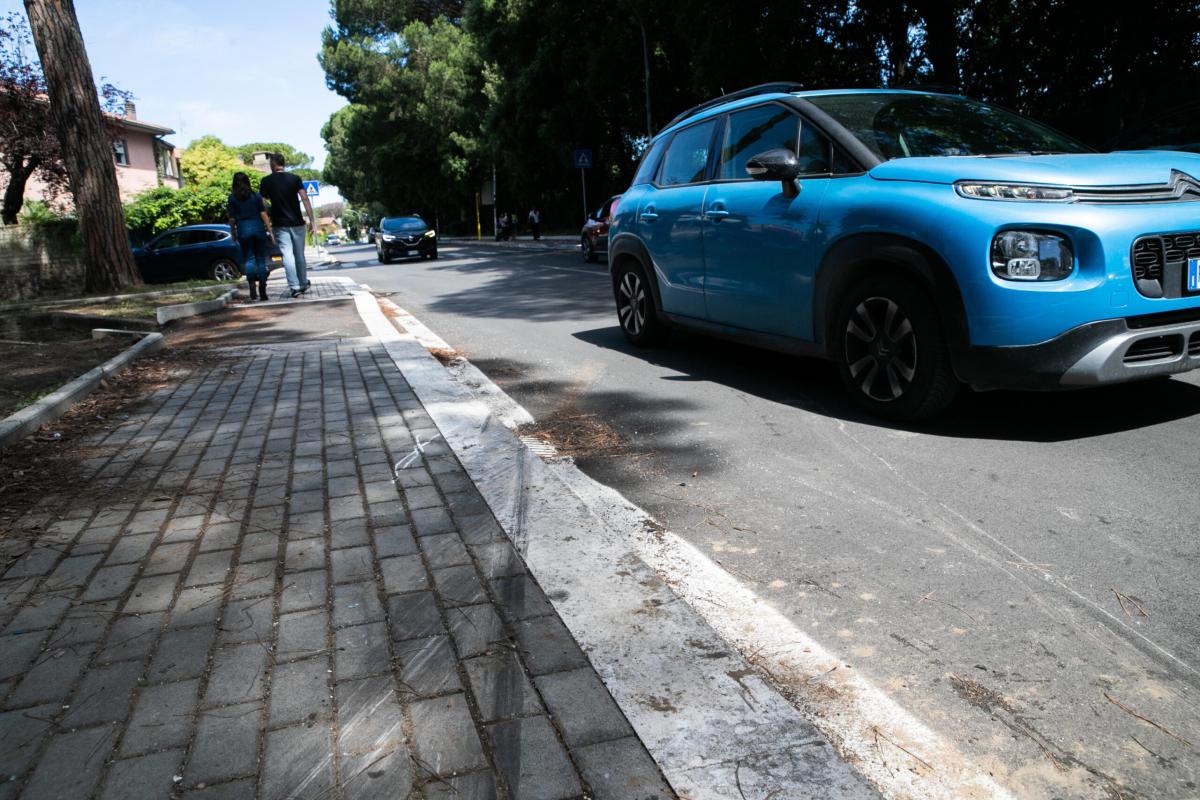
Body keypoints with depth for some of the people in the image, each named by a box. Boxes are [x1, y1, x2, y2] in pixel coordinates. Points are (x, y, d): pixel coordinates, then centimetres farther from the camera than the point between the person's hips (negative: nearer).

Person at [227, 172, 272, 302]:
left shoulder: (232, 198, 1)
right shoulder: (256, 195, 2)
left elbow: (232, 219, 1)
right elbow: (263, 214, -2)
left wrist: (233, 235, 9)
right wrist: (270, 231, 1)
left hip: (243, 229, -1)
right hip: (258, 227, 1)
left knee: (248, 258, 3)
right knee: (260, 259, 5)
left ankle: (252, 285, -17)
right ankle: (262, 292, 6)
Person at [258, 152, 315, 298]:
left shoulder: (266, 181, -1)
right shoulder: (295, 179, -1)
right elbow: (305, 199, -8)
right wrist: (312, 221, -7)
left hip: (280, 225, -1)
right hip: (297, 223, 1)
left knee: (288, 256, -3)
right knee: (299, 255, 13)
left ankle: (295, 287, -11)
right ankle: (304, 284, 22)